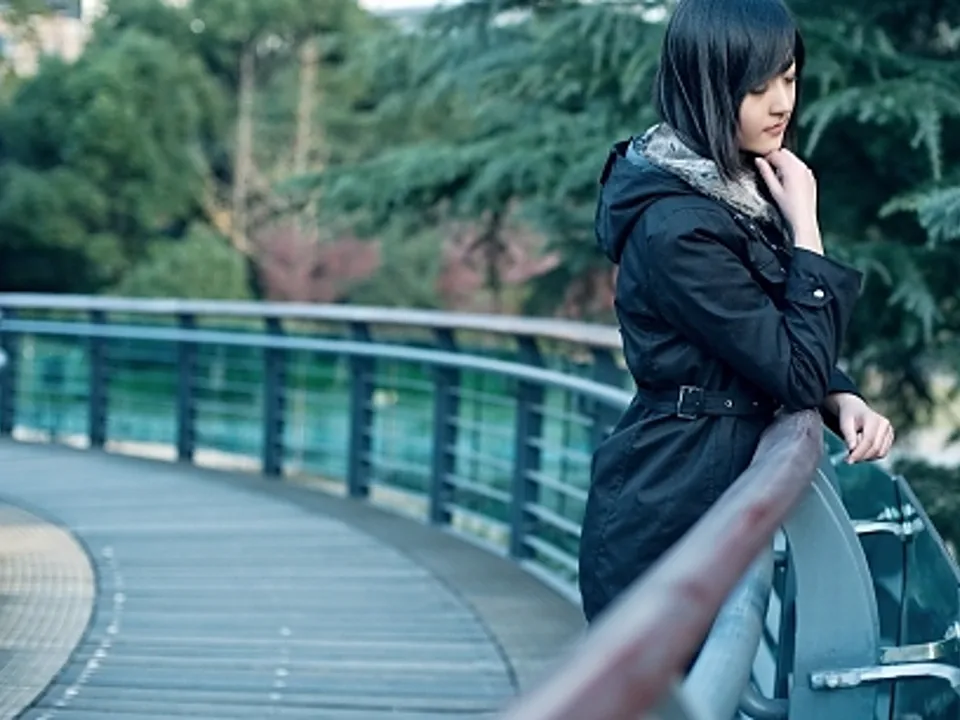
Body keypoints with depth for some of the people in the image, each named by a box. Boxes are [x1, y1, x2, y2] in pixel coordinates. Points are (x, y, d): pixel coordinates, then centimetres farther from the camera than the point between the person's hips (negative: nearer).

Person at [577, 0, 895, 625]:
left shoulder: (740, 189, 6)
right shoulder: (678, 228, -21)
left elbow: (779, 346, 16)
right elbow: (798, 375, -19)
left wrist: (844, 400, -3)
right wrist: (805, 227, -14)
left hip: (716, 497, 9)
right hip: (667, 519, -9)